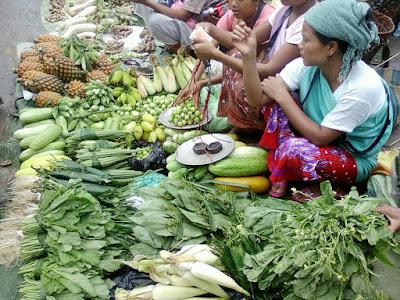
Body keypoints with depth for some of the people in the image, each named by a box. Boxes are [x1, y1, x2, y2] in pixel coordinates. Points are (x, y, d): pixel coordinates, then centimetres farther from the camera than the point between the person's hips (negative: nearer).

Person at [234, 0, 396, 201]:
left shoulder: (365, 86, -31)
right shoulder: (306, 66, -15)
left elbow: (320, 137, -28)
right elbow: (257, 99, -17)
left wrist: (282, 95, -24)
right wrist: (248, 56, -30)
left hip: (354, 160, -6)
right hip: (319, 138, 6)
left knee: (295, 150, -34)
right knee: (275, 103, -15)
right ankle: (279, 173, -6)